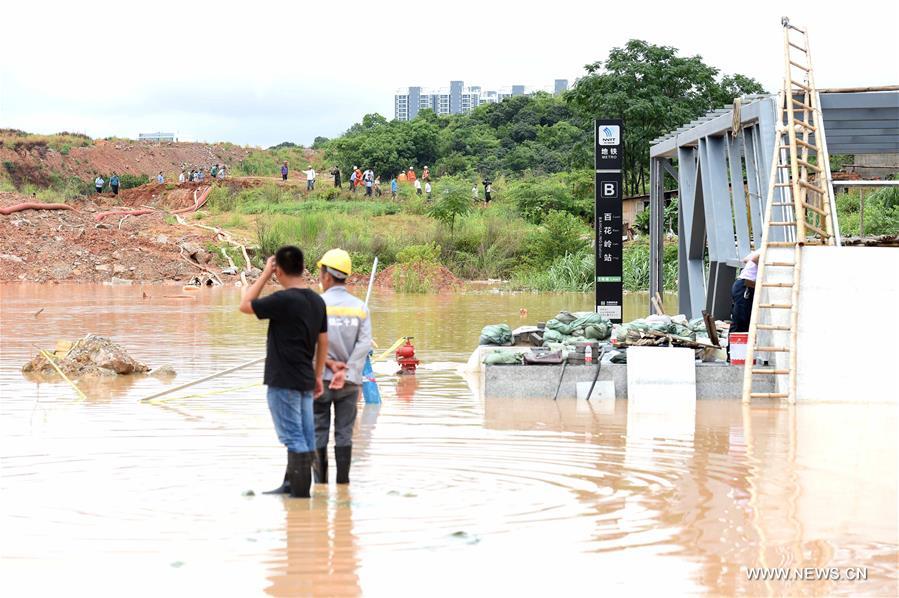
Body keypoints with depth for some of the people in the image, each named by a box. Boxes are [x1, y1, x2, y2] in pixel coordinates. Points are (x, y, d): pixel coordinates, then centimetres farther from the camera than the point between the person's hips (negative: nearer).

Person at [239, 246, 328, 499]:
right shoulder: (317, 301, 6)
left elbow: (245, 305, -7)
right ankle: (291, 485, 23)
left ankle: (300, 490, -2)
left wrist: (265, 274, -3)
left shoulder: (283, 300, -18)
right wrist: (318, 376, 18)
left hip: (283, 381, -8)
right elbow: (323, 341, 11)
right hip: (305, 381, 8)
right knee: (304, 437, 13)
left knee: (293, 438, -4)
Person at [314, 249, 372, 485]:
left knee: (318, 433, 6)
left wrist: (329, 363, -9)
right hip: (349, 381, 2)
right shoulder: (360, 307, 1)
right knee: (344, 433, 7)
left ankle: (321, 483, 7)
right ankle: (343, 483, 6)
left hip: (319, 378, -2)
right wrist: (345, 372, -12)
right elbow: (364, 343, -8)